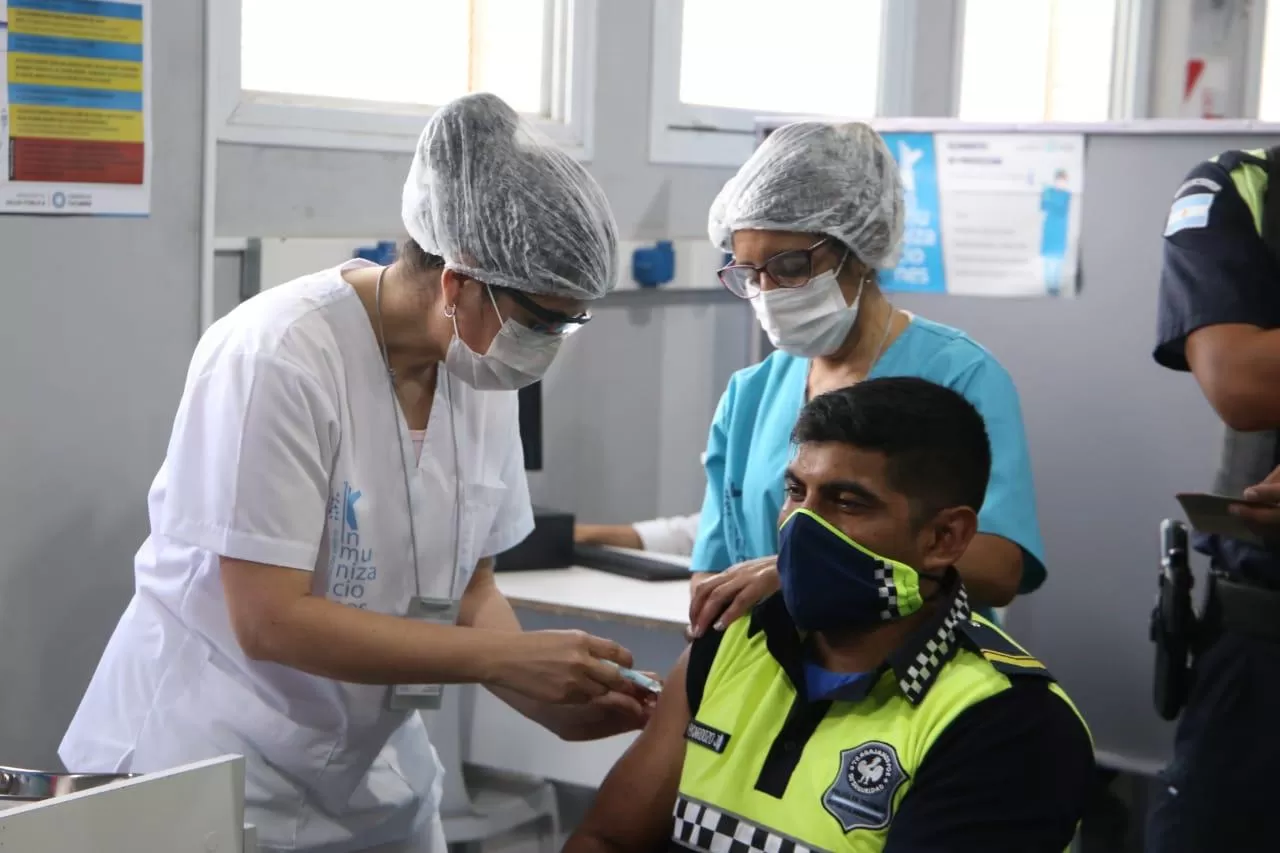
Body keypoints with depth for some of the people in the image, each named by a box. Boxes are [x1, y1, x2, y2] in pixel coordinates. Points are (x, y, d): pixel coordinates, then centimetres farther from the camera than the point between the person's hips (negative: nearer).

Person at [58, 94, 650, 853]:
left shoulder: (480, 368, -3)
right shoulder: (279, 359, -23)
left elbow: (468, 590, 4)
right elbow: (270, 620, -25)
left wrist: (551, 702, -13)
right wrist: (504, 657, -25)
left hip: (375, 768, 7)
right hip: (212, 766, -6)